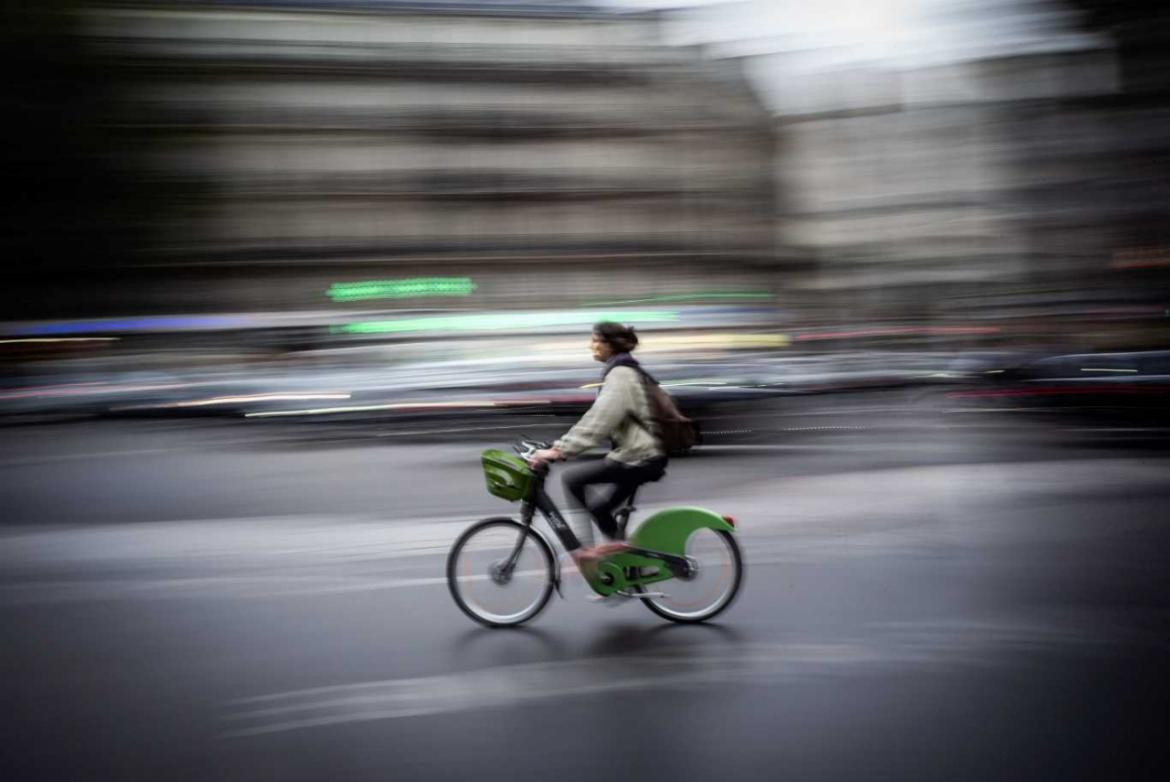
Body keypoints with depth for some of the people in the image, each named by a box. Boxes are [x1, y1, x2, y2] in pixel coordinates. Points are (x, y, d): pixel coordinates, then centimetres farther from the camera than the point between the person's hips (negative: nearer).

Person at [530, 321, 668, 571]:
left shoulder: (620, 375, -15)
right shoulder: (623, 371, 16)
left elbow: (598, 420, -26)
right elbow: (598, 418, 22)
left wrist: (559, 450, -29)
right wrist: (562, 445, 20)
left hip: (637, 457, -10)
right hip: (642, 453, 10)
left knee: (573, 480, -12)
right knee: (599, 508, 12)